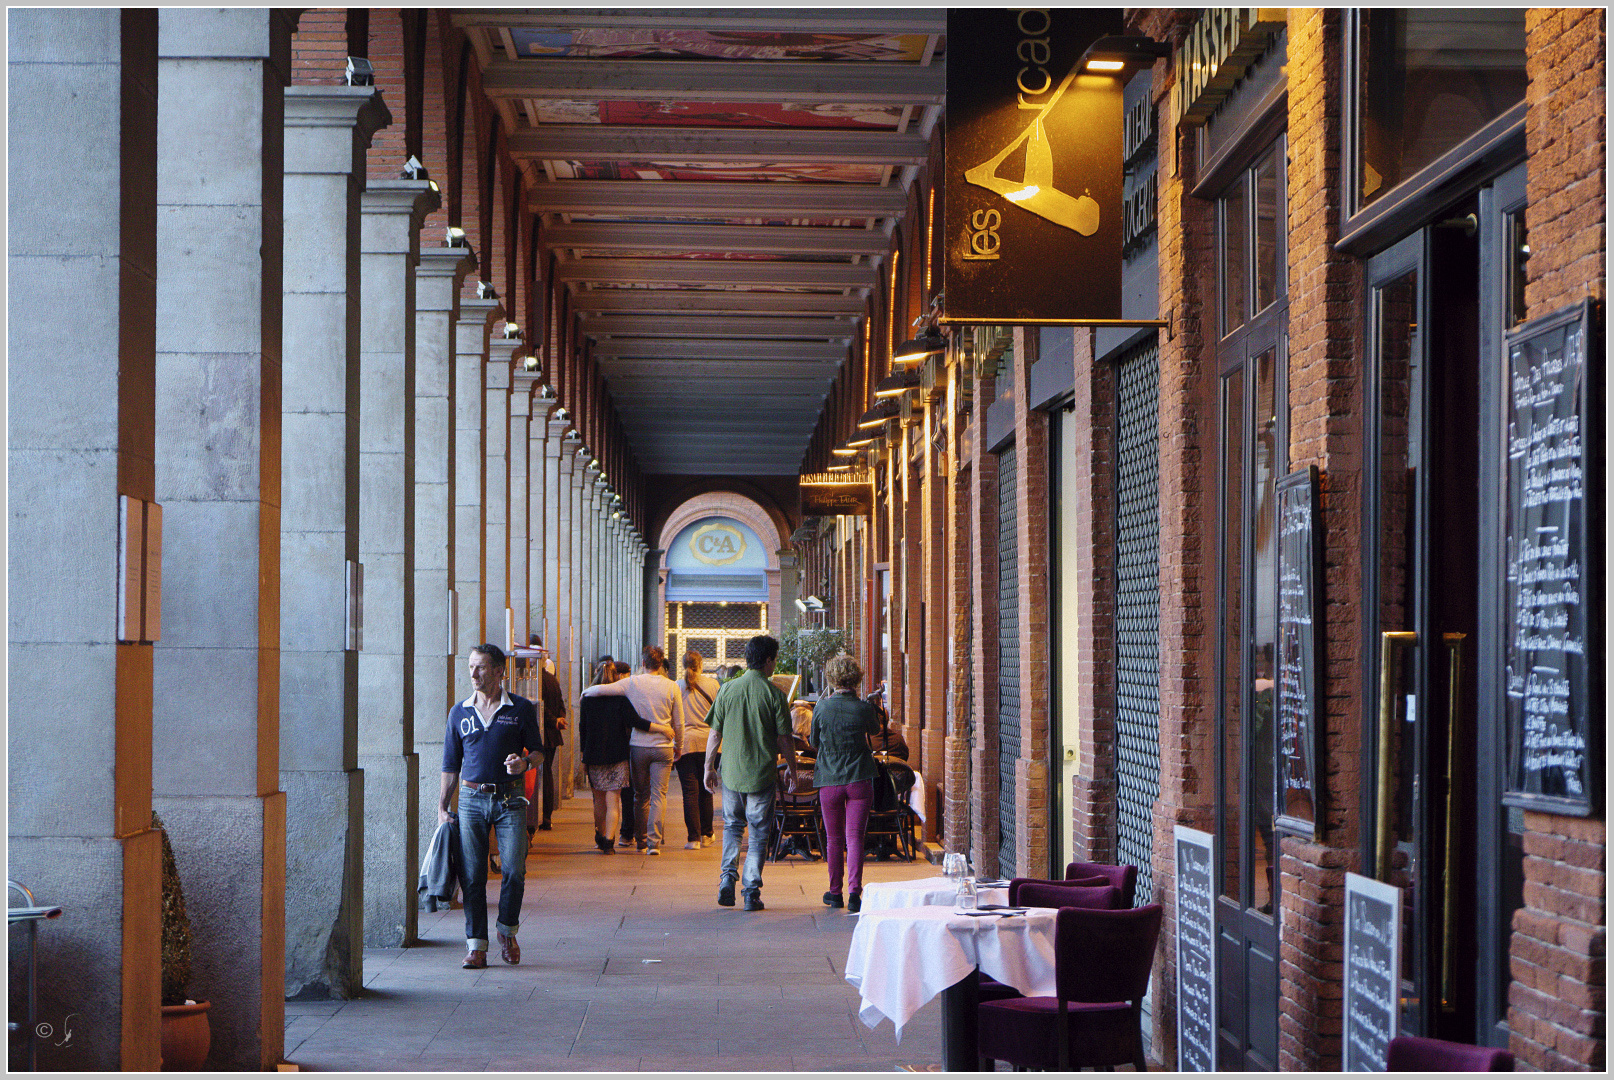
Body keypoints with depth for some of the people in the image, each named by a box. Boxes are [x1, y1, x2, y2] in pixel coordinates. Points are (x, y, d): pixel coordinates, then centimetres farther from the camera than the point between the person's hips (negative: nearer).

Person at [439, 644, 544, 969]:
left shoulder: (521, 709, 2)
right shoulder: (459, 713, 9)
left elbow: (537, 750, 9)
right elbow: (451, 764, 13)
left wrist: (525, 762, -15)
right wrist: (442, 808, 7)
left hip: (510, 799, -2)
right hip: (471, 799, 2)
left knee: (514, 870, -9)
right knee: (472, 875, -2)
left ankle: (507, 932, 14)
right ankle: (476, 945, 4)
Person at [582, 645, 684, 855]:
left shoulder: (633, 684, -5)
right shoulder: (671, 686, -2)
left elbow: (601, 689, -9)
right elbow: (679, 723, 3)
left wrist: (586, 692, 14)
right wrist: (679, 746, 17)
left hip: (638, 746, 1)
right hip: (663, 747, 0)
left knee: (641, 795, 13)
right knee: (659, 794, 1)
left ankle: (641, 840, 19)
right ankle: (654, 842, -9)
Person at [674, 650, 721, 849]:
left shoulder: (677, 686, -1)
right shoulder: (712, 684, 1)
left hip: (685, 742, -1)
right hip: (709, 742, 1)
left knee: (690, 791, -2)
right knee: (706, 790, 13)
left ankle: (693, 837, -8)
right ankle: (706, 835, 20)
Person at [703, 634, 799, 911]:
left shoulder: (727, 689, 0)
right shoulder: (774, 694, -8)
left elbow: (715, 734, 2)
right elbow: (784, 738, -5)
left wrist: (709, 767, 12)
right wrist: (791, 769, 9)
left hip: (731, 772, 2)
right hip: (762, 773, -2)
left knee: (732, 826, 20)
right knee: (759, 833, 7)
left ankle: (728, 876, 4)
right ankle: (751, 892, 4)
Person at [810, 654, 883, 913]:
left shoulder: (822, 707, -7)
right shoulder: (864, 709, -8)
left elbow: (814, 742, 5)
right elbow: (875, 729, 15)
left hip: (829, 780, 1)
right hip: (860, 780, -1)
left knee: (834, 838, 12)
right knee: (855, 837, 0)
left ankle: (835, 893, 20)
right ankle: (854, 893, -11)